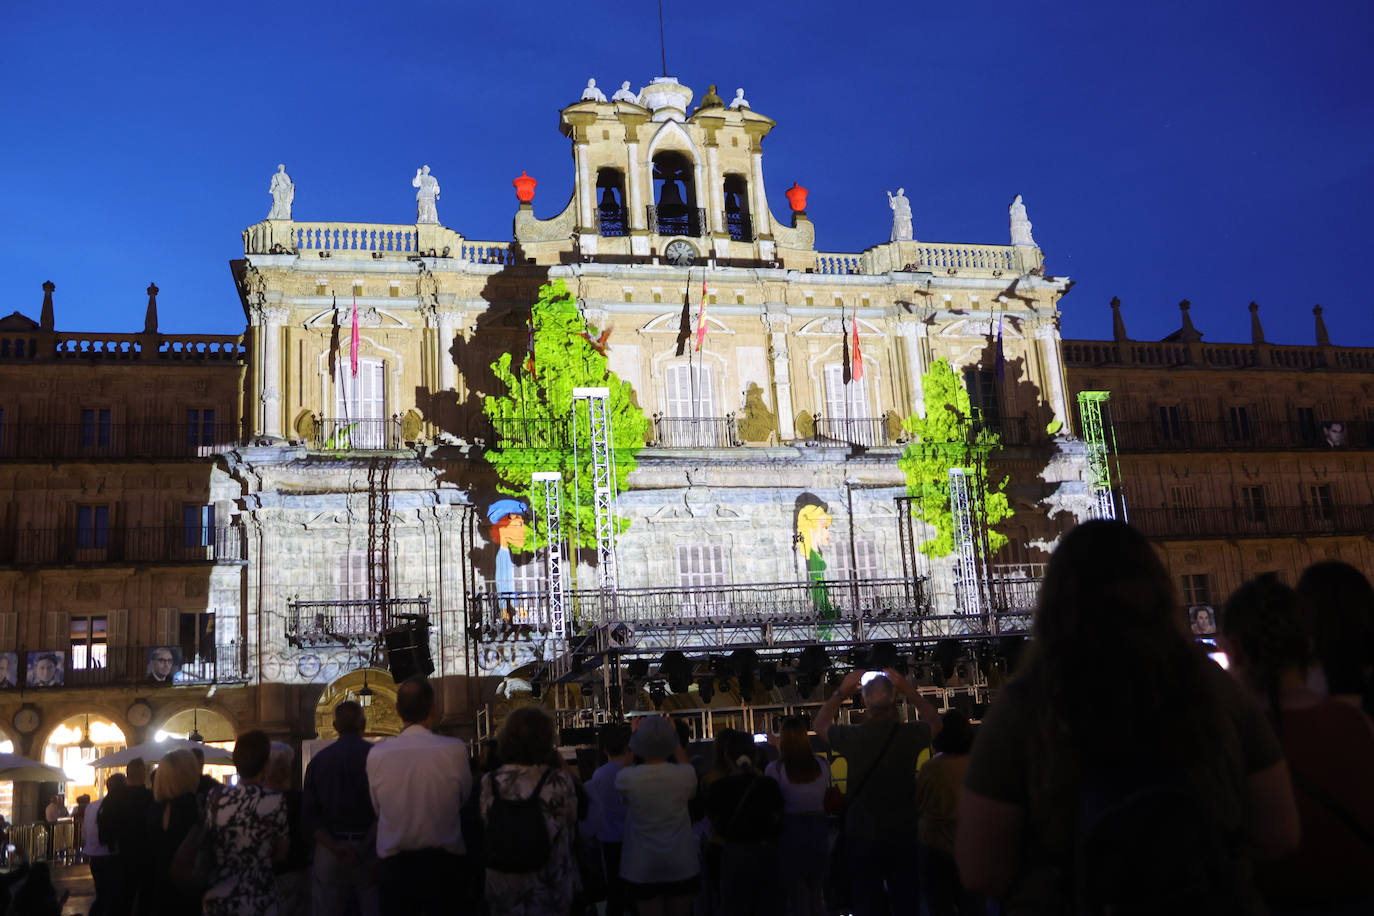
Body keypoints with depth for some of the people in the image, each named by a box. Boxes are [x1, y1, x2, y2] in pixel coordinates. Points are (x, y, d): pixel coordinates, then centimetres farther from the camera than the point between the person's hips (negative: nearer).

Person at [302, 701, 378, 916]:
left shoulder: (318, 760, 5)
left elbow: (308, 816, 0)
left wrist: (335, 848, -8)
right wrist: (363, 848, -10)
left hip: (329, 851, 3)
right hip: (369, 848, -3)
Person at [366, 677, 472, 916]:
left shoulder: (376, 755, -10)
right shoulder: (455, 750, -14)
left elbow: (377, 809, 0)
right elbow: (464, 798, 1)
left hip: (393, 868, 1)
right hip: (443, 863, -1)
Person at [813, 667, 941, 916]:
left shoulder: (851, 737, -14)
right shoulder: (909, 734, -12)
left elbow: (819, 724, 10)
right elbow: (934, 721, 13)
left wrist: (840, 693, 16)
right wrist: (909, 691, 14)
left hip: (861, 838, -1)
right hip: (903, 837, 1)